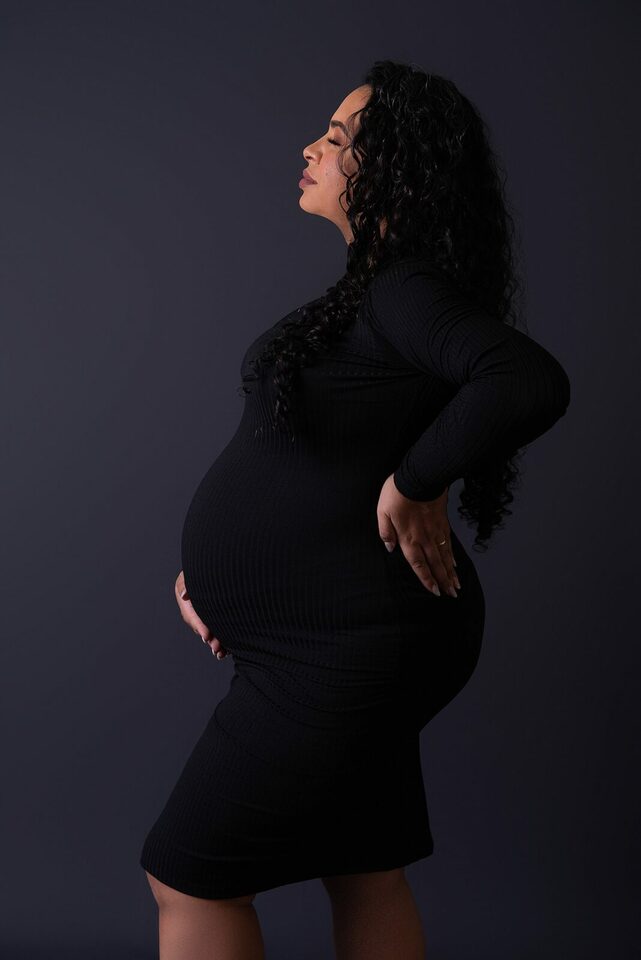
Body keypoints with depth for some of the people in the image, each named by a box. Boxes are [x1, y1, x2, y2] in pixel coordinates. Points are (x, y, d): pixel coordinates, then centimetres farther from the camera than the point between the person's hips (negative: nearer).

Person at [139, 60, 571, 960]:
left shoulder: (406, 292, -19)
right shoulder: (375, 294, 11)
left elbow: (531, 383, -38)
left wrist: (413, 486, -24)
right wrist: (213, 562, 9)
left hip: (348, 644, -10)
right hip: (349, 637, 10)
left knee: (188, 876, 3)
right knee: (364, 876, 19)